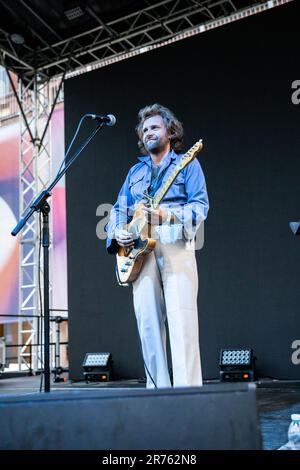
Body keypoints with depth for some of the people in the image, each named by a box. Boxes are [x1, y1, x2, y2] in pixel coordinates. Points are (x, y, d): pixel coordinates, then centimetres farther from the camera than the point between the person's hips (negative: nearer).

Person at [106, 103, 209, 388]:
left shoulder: (187, 164, 10)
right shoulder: (135, 171, 25)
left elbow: (200, 205, -3)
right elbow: (118, 209, 22)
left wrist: (168, 215, -20)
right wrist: (117, 233, 1)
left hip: (175, 246, -5)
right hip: (139, 250, 5)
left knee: (181, 320, -12)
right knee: (148, 323, 1)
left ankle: (188, 389, -10)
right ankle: (157, 388, 8)